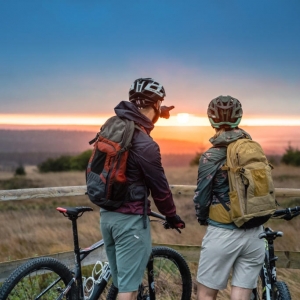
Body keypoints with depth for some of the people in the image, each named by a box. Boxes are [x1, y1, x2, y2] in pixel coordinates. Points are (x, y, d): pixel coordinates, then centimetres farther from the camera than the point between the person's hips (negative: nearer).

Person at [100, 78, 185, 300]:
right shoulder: (145, 144, -21)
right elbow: (159, 186, -12)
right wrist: (172, 216, 6)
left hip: (107, 213, 8)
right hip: (130, 218, -8)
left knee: (121, 281, 19)